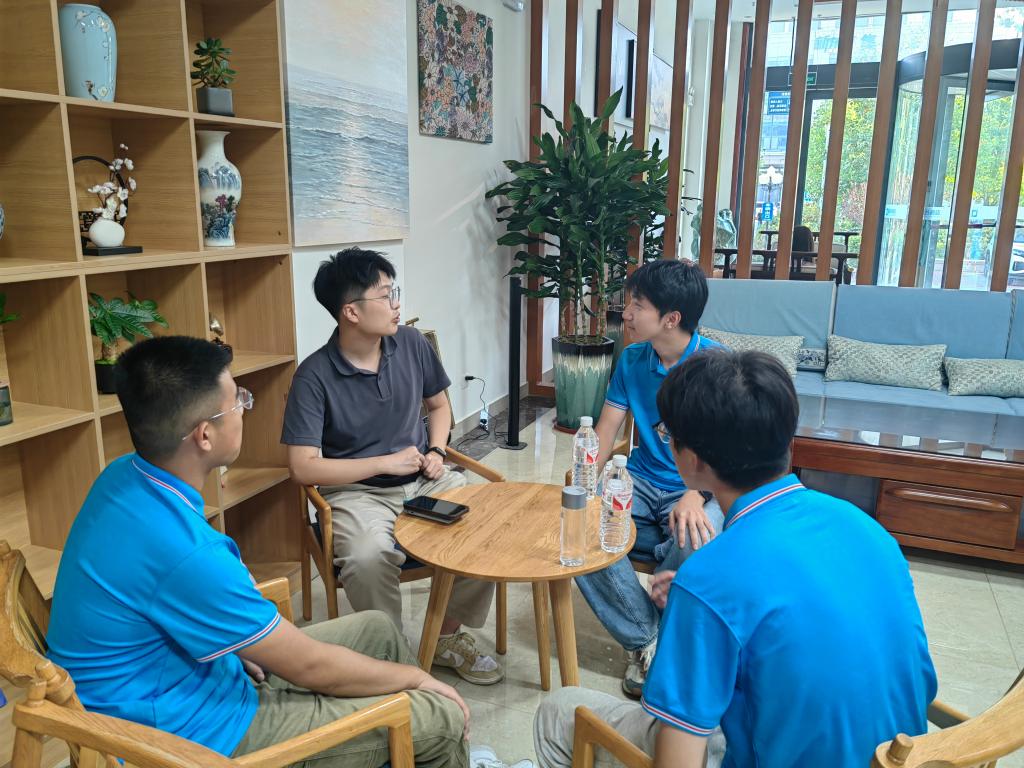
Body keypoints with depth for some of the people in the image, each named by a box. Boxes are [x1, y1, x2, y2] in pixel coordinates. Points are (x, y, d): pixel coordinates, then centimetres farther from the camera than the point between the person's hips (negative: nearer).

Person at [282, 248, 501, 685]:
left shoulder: (411, 344, 0)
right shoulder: (314, 376, -14)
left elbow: (438, 404, 18)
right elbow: (304, 468, -16)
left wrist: (436, 452, -1)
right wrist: (386, 462, -15)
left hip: (423, 480, 5)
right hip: (357, 491, -4)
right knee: (368, 558, -35)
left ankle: (449, 635, 4)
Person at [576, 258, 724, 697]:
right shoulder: (633, 359, 6)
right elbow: (607, 426, 6)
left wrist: (695, 495, -35)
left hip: (698, 488, -4)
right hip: (642, 480, 5)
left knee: (695, 542, -38)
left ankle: (649, 643, -7)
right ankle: (648, 640, -11)